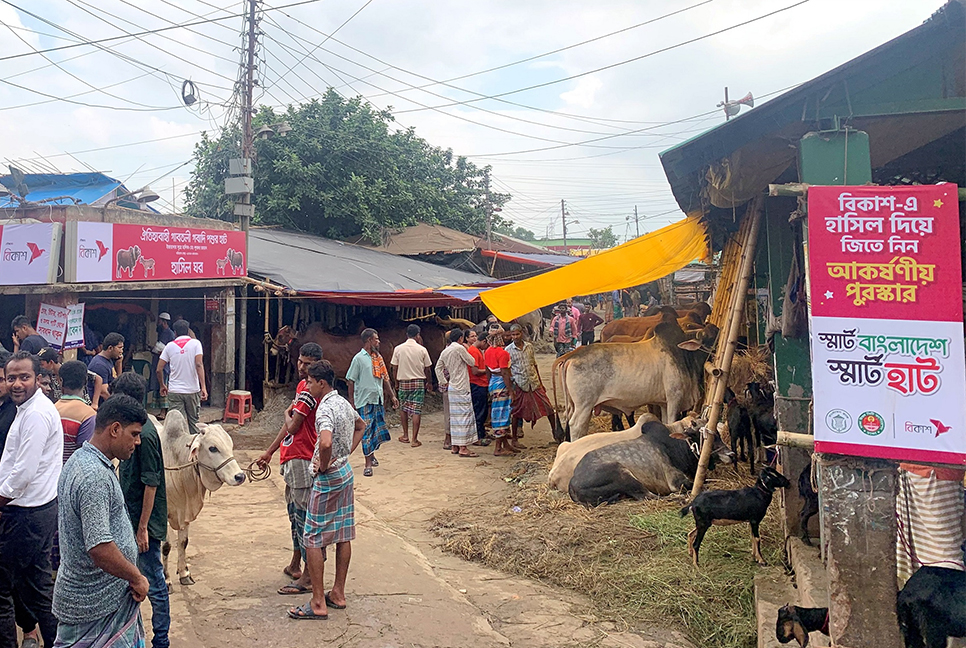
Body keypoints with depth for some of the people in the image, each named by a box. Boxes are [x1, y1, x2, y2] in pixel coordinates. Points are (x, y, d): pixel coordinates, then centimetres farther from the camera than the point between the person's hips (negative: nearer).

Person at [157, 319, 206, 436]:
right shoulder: (195, 343, -1)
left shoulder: (170, 345, 5)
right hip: (192, 390, -1)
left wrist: (162, 386, 19)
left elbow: (159, 370, 4)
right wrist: (203, 387, -17)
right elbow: (199, 365, -13)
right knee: (193, 421, 12)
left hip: (174, 391, 1)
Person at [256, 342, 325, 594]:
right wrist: (269, 452, 22)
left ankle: (309, 577, 0)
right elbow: (289, 425, 20)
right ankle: (295, 565, 34)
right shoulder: (302, 386, 15)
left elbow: (292, 427, -17)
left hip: (302, 459, -11)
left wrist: (287, 414, 5)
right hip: (292, 456, 11)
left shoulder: (309, 390, -17)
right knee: (294, 510, 20)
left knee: (303, 515, -6)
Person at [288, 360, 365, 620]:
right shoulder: (344, 403, 7)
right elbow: (362, 425, 27)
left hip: (328, 479, -9)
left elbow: (325, 443, -38)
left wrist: (323, 466, -20)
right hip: (346, 472, 9)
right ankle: (338, 594, 23)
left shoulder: (325, 409, -21)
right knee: (343, 535, 13)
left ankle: (318, 603, 4)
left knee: (313, 538, 0)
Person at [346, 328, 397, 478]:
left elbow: (385, 379, 18)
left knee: (378, 431, 10)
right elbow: (351, 381, -7)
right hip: (364, 401, -6)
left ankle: (371, 454, 30)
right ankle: (368, 464, 0)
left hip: (378, 400, 6)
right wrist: (351, 401, -9)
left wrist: (392, 396, 16)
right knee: (367, 432, -5)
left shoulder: (378, 358, 12)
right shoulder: (359, 358, -7)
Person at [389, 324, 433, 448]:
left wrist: (396, 382, 13)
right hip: (418, 382, -1)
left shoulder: (398, 349, -3)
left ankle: (405, 436, 23)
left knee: (404, 409, 16)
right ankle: (414, 439, -1)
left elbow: (394, 368, 0)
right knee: (416, 411, -1)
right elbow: (427, 369, 0)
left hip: (403, 382, 1)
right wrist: (429, 382, 15)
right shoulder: (422, 349, -6)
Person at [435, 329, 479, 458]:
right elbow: (472, 363, -5)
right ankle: (463, 447, -8)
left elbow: (438, 368, 15)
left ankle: (454, 446, 15)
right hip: (461, 387, -8)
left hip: (452, 388, 8)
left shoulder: (445, 351, 11)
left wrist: (445, 382, 18)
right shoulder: (460, 348, -12)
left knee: (455, 416, 11)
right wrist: (466, 351, 9)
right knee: (464, 415, -6)